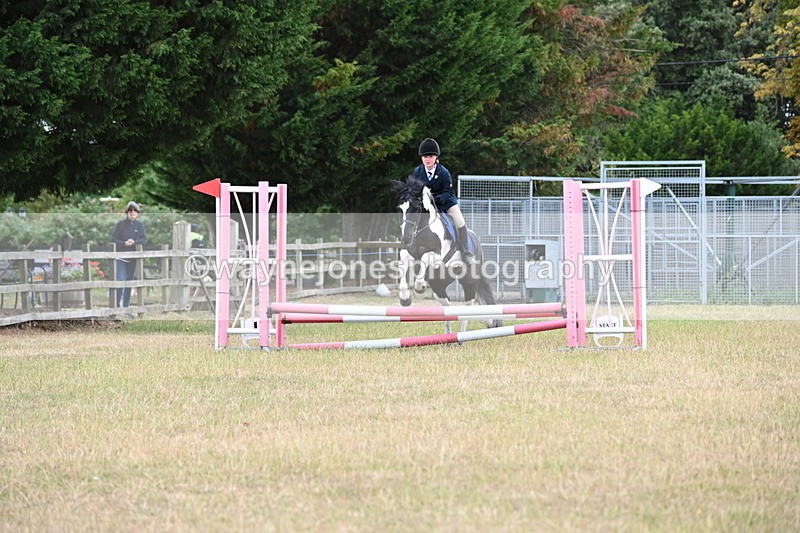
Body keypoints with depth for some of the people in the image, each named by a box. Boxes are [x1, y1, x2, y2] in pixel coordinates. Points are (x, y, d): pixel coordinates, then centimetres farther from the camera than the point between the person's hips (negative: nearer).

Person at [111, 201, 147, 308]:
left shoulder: (140, 225, 4)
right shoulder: (120, 224, -4)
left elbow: (144, 239, -1)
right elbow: (113, 239, -6)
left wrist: (134, 242, -19)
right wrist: (124, 243, -22)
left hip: (132, 258, 4)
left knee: (129, 281, 9)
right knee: (120, 279, -15)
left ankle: (126, 306, 17)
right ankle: (117, 305, -10)